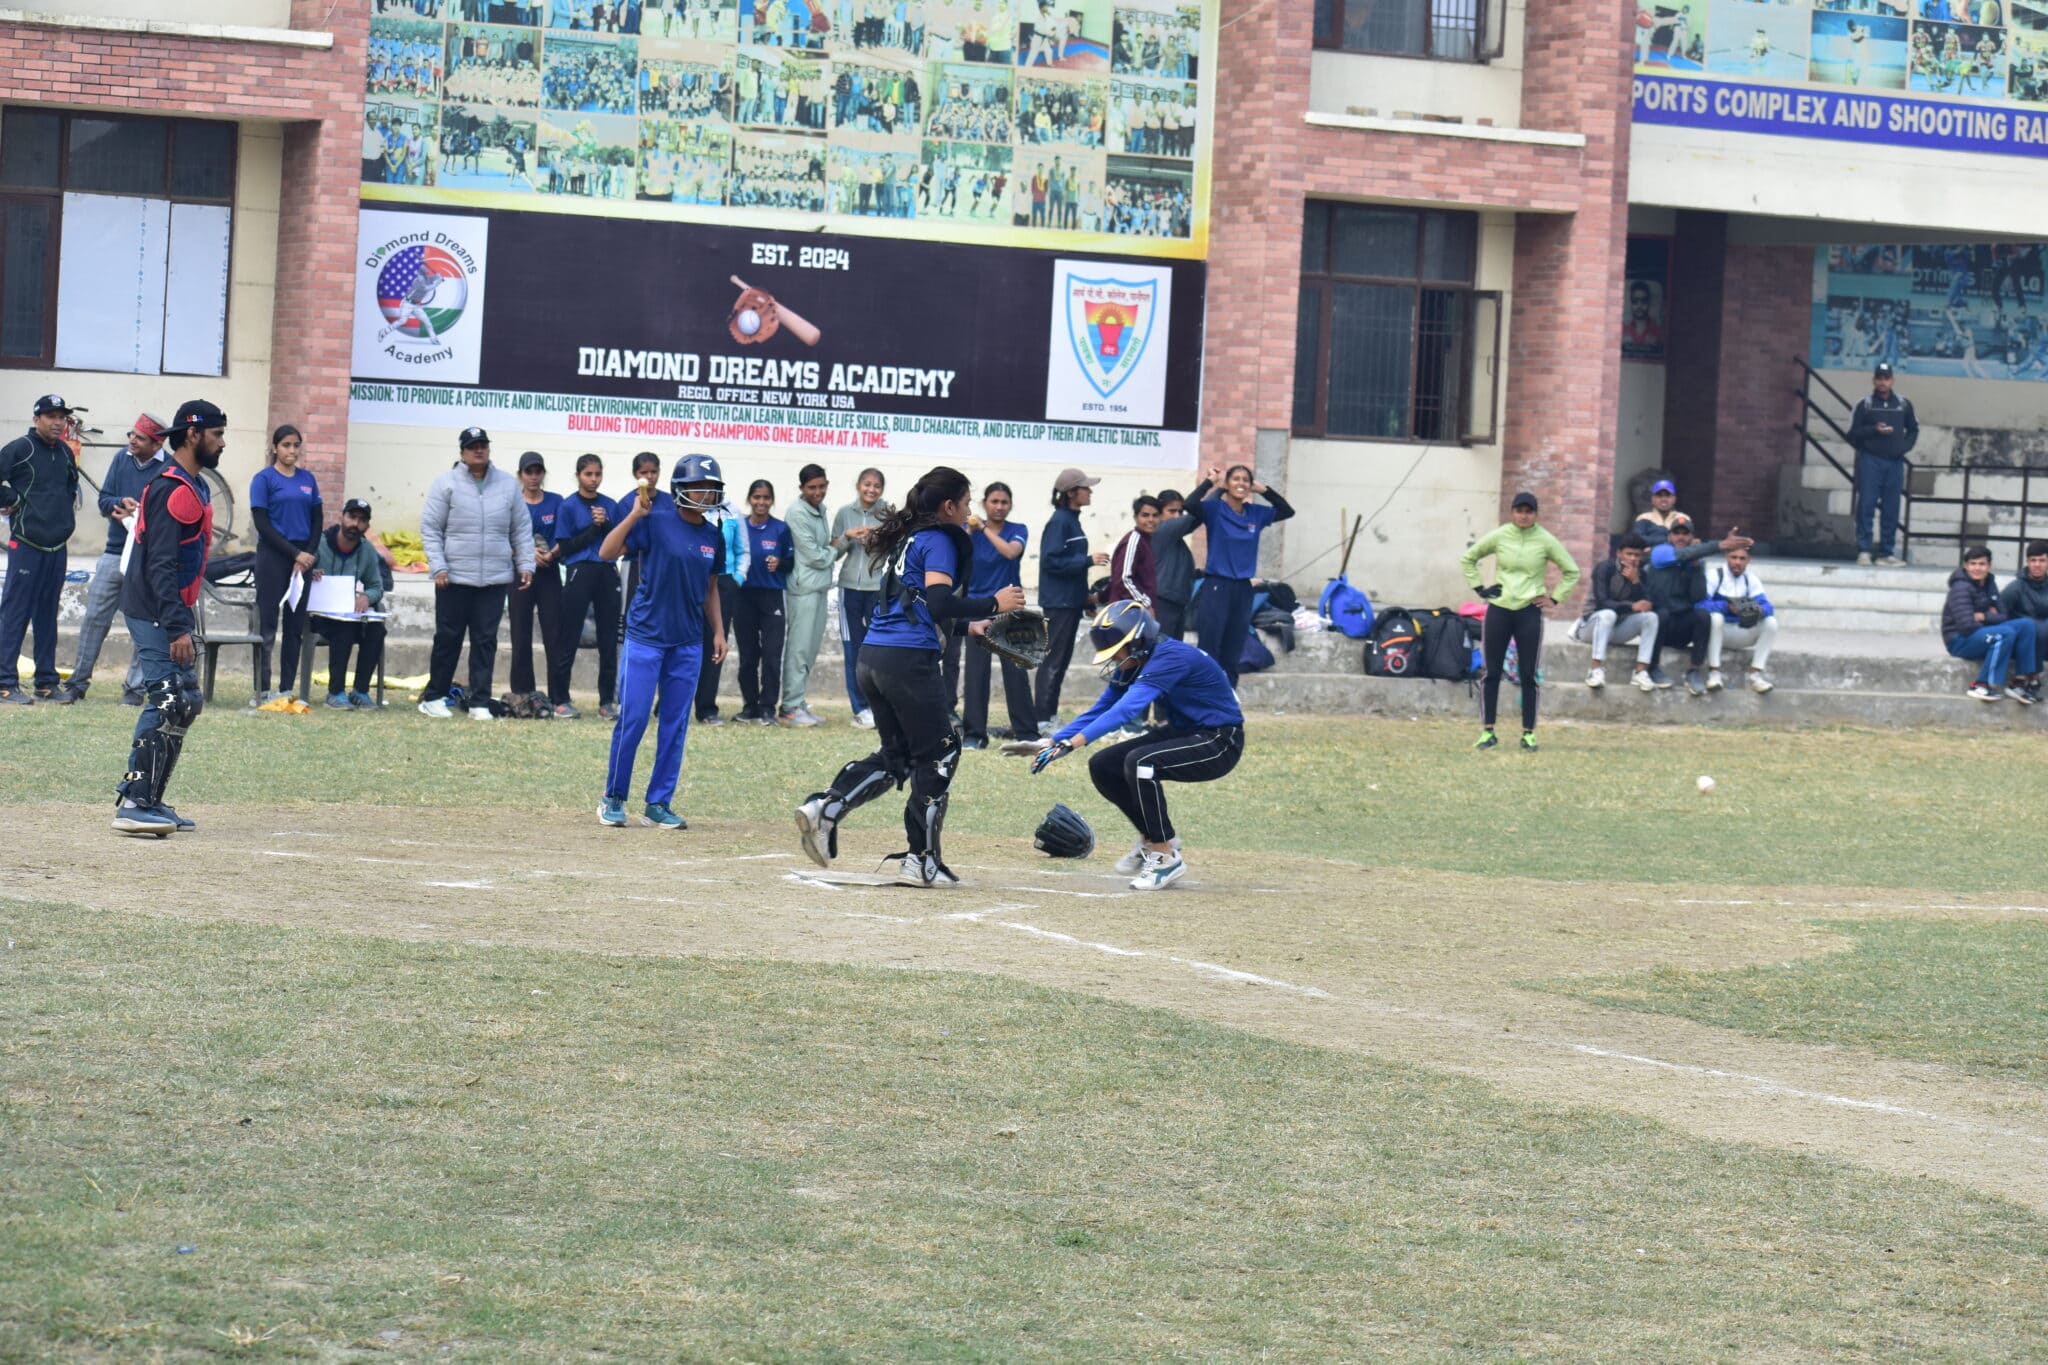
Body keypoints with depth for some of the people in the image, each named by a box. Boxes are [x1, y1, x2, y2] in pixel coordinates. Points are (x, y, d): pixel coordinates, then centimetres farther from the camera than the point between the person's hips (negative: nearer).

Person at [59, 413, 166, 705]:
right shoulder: (121, 460, 8)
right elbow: (104, 500, 8)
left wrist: (138, 516, -19)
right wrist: (121, 502, -13)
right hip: (113, 553, 5)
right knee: (94, 618, 7)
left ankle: (134, 688, 8)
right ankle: (78, 683, 14)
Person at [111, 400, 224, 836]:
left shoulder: (194, 486, 16)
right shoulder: (172, 488, -17)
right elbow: (161, 565, -23)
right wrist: (177, 628, -28)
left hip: (172, 614, 11)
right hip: (156, 615, -11)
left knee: (186, 702, 12)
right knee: (168, 703, -15)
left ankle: (149, 801, 16)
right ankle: (134, 805, -16)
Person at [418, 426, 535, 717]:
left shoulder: (508, 485, 9)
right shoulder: (447, 484, 0)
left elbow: (522, 529, 13)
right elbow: (430, 528, -1)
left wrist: (526, 564, 6)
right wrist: (438, 566, -9)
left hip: (495, 580, 2)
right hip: (455, 578, -2)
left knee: (486, 641, 2)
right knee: (448, 639, 3)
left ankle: (479, 702, 5)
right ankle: (433, 697, 15)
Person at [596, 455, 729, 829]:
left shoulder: (713, 536, 8)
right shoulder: (655, 523, -8)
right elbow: (607, 552, -16)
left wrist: (718, 631, 14)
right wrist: (635, 515, -25)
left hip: (688, 643, 5)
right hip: (646, 637, -5)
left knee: (675, 725, 6)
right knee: (633, 718, -5)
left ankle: (658, 804, 13)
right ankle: (613, 799, 9)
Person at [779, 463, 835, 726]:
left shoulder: (820, 509, 14)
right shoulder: (798, 512, -12)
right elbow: (814, 555, -14)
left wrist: (836, 545, -1)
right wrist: (835, 551, 2)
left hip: (820, 586, 9)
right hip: (804, 587, -9)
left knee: (811, 648, 11)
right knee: (800, 648, -7)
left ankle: (799, 703, 16)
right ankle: (791, 707, -4)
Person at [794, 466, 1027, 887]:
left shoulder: (908, 537, 20)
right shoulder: (939, 541, -6)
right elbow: (939, 602, -19)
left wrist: (968, 624, 31)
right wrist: (993, 605, -10)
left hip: (873, 658, 9)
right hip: (909, 660, -9)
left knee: (895, 756, 18)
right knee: (938, 754, 3)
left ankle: (824, 808, -1)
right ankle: (921, 860, 3)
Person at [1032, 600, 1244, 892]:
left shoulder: (1172, 657, -27)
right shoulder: (1131, 665, 0)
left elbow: (1129, 707, -38)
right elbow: (1100, 710, 2)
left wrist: (1075, 742, -46)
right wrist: (1054, 742, -12)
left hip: (1220, 743, -9)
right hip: (1182, 733, 9)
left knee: (1140, 762, -30)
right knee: (1102, 766, 1)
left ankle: (1168, 857, -17)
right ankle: (1152, 839, 18)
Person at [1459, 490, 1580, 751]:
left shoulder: (1546, 541, -3)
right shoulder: (1498, 537, -1)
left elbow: (1572, 571, 7)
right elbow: (1468, 558, 13)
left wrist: (1555, 598, 1)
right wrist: (1478, 588, 4)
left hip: (1529, 612, -1)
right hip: (1498, 610, 1)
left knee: (1529, 676, 1)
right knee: (1492, 673, 3)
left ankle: (1529, 734, 7)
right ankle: (1487, 732, 9)